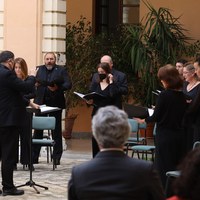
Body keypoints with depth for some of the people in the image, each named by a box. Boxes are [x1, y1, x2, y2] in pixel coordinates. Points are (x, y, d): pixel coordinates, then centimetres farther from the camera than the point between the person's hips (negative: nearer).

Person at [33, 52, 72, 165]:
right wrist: (34, 83, -16)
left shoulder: (61, 70, 3)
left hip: (55, 103, -2)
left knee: (56, 130, 4)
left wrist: (58, 88, -22)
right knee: (38, 129, 3)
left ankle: (57, 157, 10)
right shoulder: (39, 69, 10)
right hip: (41, 103, 2)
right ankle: (34, 156, 8)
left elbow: (68, 84, -5)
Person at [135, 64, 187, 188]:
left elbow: (156, 117, -13)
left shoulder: (164, 95, -16)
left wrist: (144, 120, 5)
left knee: (164, 167, 3)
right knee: (177, 165, 14)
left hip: (165, 135, -6)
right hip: (179, 135, 6)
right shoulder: (182, 96, 2)